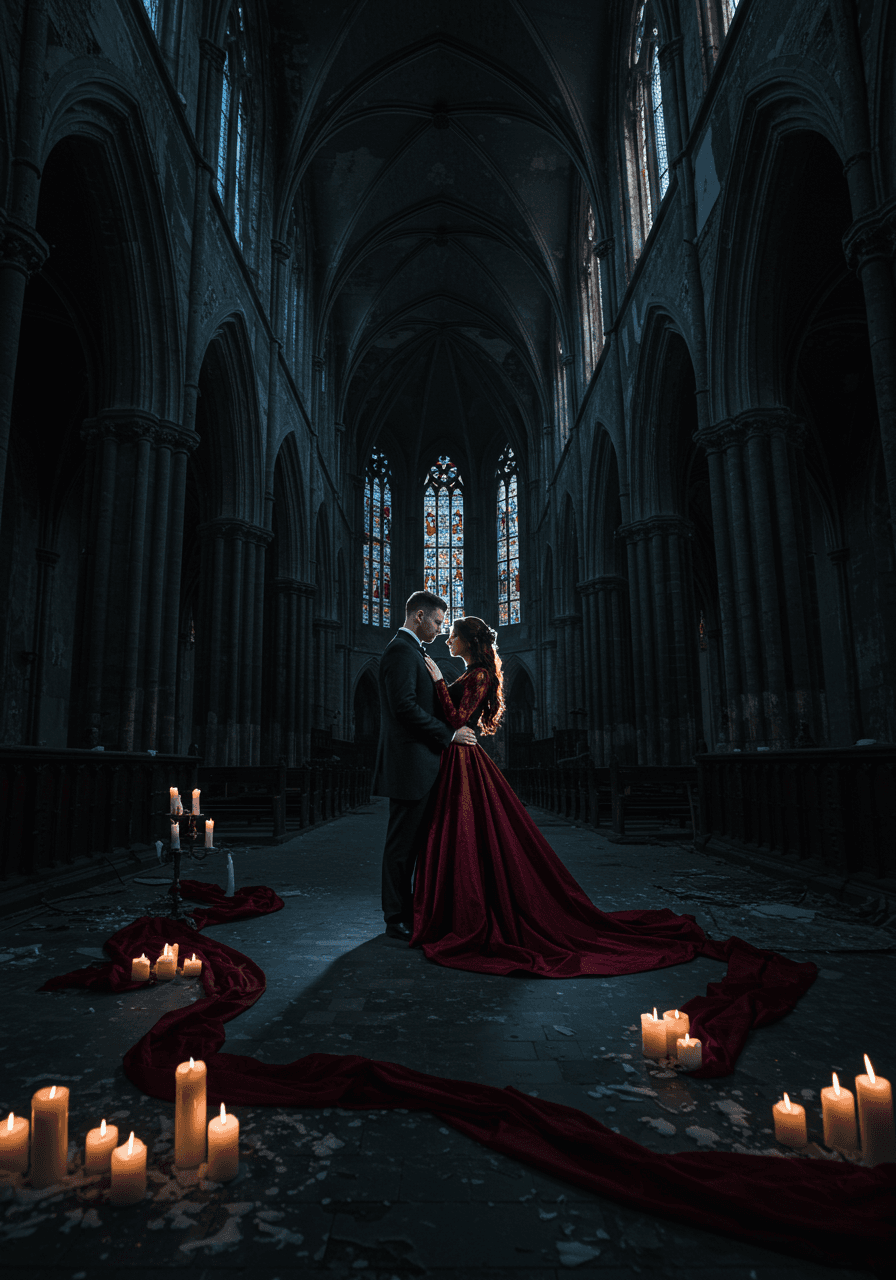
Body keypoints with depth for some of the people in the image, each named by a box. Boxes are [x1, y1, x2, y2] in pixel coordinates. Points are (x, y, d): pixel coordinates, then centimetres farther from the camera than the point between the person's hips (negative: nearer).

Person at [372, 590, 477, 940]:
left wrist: (449, 732, 14)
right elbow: (405, 705, -22)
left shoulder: (411, 651, 21)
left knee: (412, 842, 15)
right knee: (402, 843, -2)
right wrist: (449, 734, -16)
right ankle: (397, 919, 8)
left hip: (419, 766, 11)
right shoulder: (401, 650, -12)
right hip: (410, 764, -11)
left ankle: (408, 911, 24)